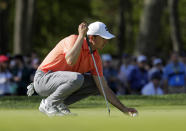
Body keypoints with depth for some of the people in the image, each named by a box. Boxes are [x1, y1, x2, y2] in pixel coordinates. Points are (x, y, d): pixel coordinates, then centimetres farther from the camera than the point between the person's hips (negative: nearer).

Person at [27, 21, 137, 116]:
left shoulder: (96, 58, 1)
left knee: (96, 83, 2)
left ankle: (60, 103, 1)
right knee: (77, 78, -34)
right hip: (43, 80, -8)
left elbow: (104, 88, 1)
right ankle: (48, 104, -12)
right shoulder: (73, 40, -19)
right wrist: (81, 36, -32)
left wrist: (124, 109, -4)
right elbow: (70, 61, -41)